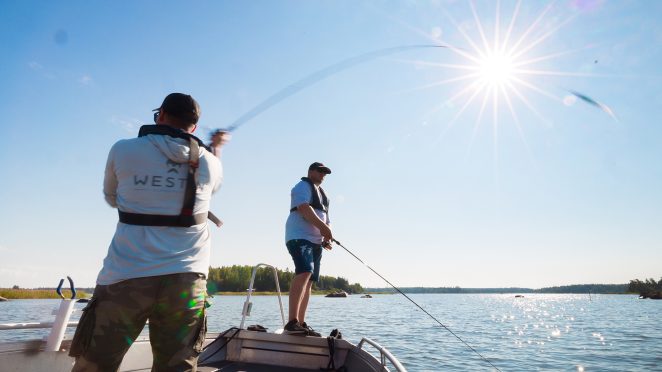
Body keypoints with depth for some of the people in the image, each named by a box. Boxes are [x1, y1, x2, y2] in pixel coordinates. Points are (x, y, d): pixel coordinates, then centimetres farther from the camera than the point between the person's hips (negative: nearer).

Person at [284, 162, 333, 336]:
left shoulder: (322, 194, 27)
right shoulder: (303, 186, 0)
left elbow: (324, 217, 26)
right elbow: (304, 208, -17)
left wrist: (327, 237, 7)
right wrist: (323, 227, -23)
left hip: (316, 241, 10)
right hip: (299, 237, -10)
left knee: (309, 281, 6)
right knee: (304, 272, -27)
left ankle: (301, 323, 11)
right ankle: (292, 322, -33)